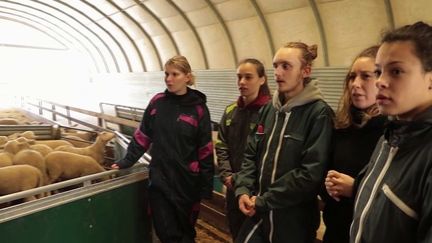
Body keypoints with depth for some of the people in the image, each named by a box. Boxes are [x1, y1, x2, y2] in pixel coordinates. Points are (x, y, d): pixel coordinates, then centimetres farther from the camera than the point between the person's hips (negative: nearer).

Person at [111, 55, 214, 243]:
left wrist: (206, 185, -6)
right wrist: (127, 161, -2)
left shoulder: (198, 108, -8)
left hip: (187, 180, -1)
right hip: (159, 178, 2)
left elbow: (205, 150, -7)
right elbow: (143, 135, 6)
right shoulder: (157, 102, -1)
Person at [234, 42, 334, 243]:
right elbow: (251, 154, 8)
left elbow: (312, 173, -19)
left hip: (293, 218, -5)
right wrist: (243, 190, -7)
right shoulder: (268, 109, 6)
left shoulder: (319, 113, -13)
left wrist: (264, 201, -15)